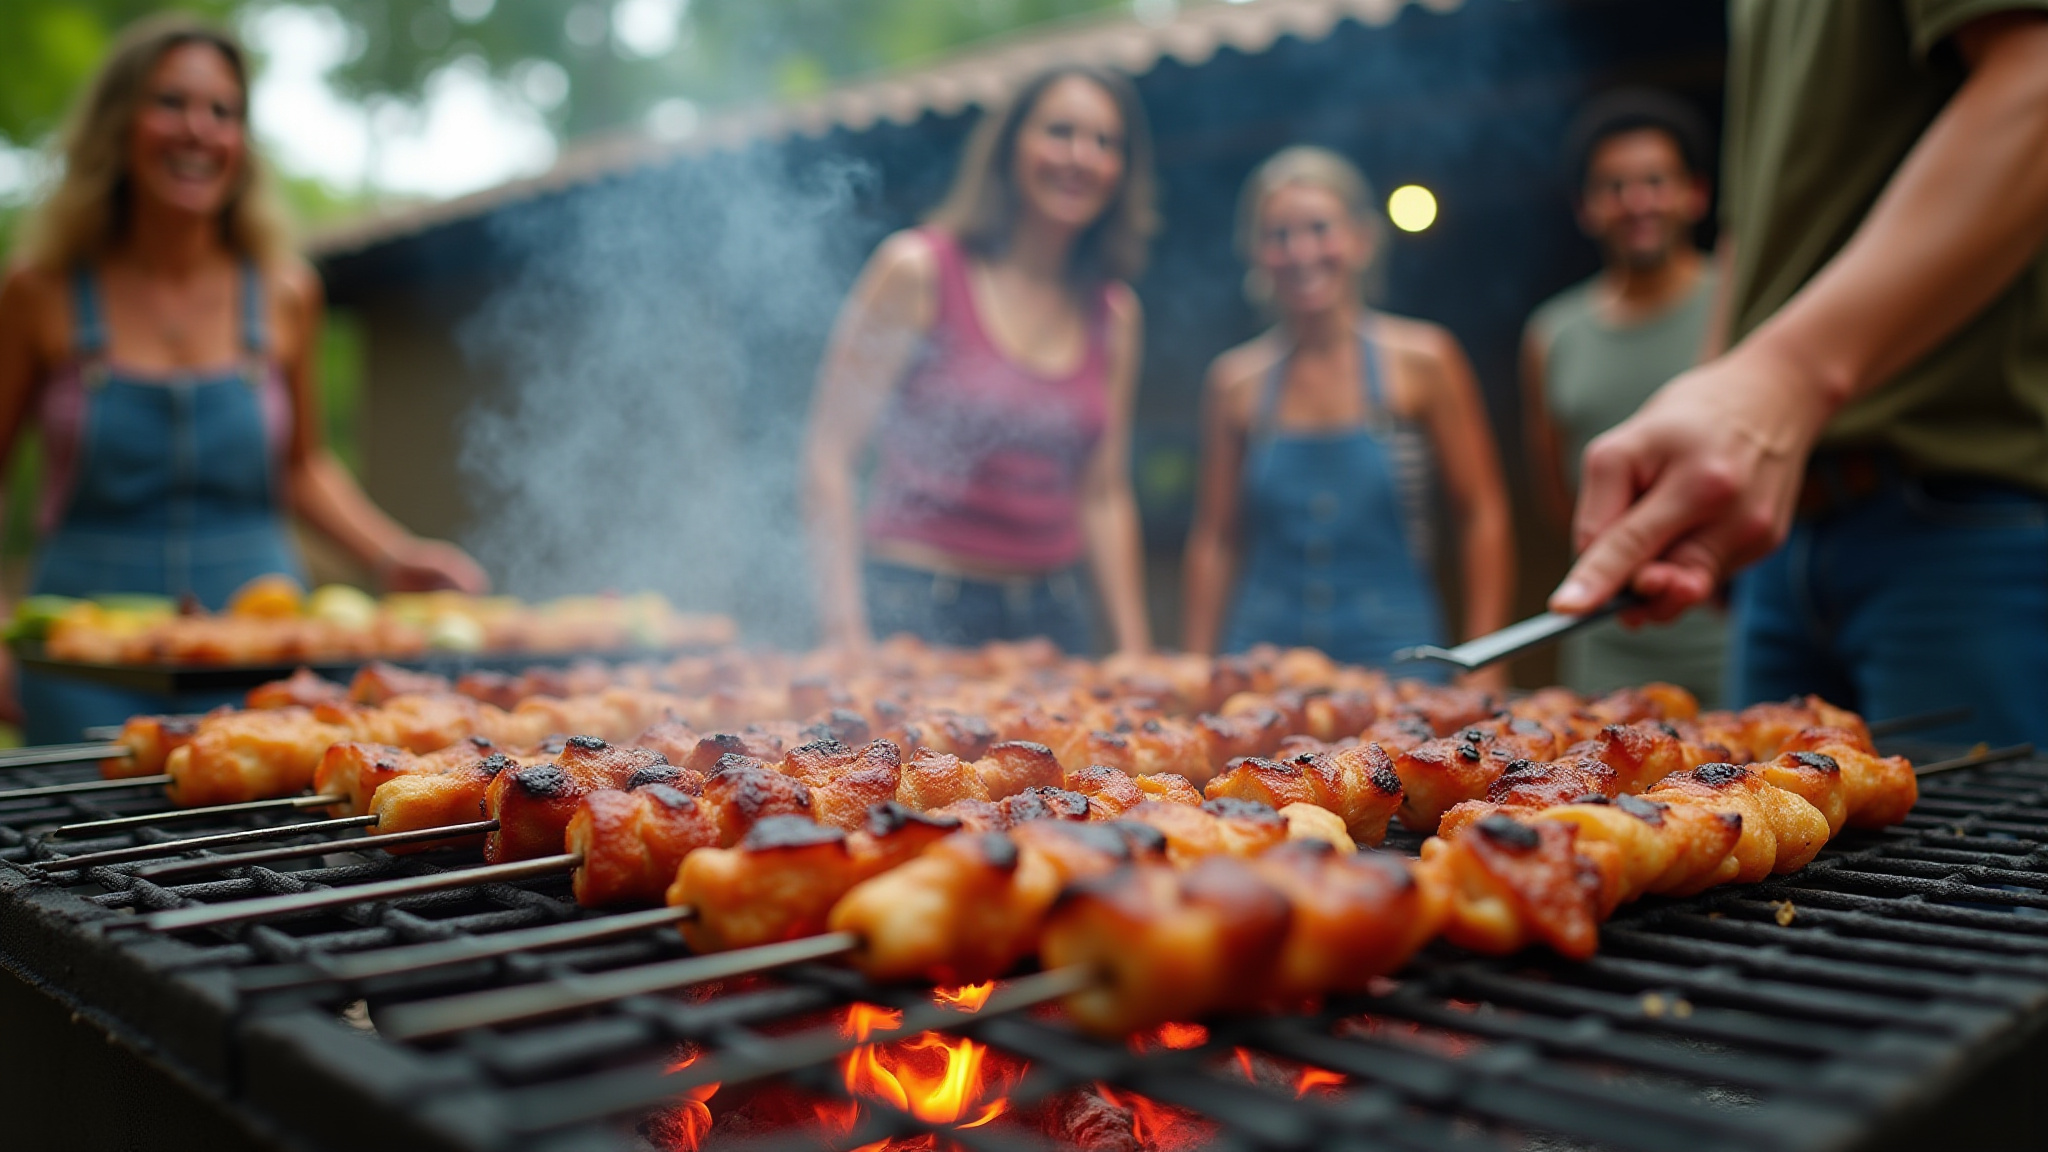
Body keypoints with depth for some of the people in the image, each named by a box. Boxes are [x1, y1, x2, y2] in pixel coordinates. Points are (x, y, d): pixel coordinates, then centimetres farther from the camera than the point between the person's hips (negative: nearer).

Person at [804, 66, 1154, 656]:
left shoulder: (1114, 315, 9)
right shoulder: (917, 270, -5)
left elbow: (1104, 496, 13)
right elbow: (827, 455, -7)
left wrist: (1134, 653, 9)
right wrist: (846, 632, -13)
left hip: (1053, 619, 5)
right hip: (915, 607, -4)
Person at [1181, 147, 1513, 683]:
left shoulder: (1422, 361, -2)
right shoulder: (1236, 381, 3)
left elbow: (1483, 518, 0)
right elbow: (1214, 539, 8)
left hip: (1394, 657, -1)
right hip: (1264, 656, 2)